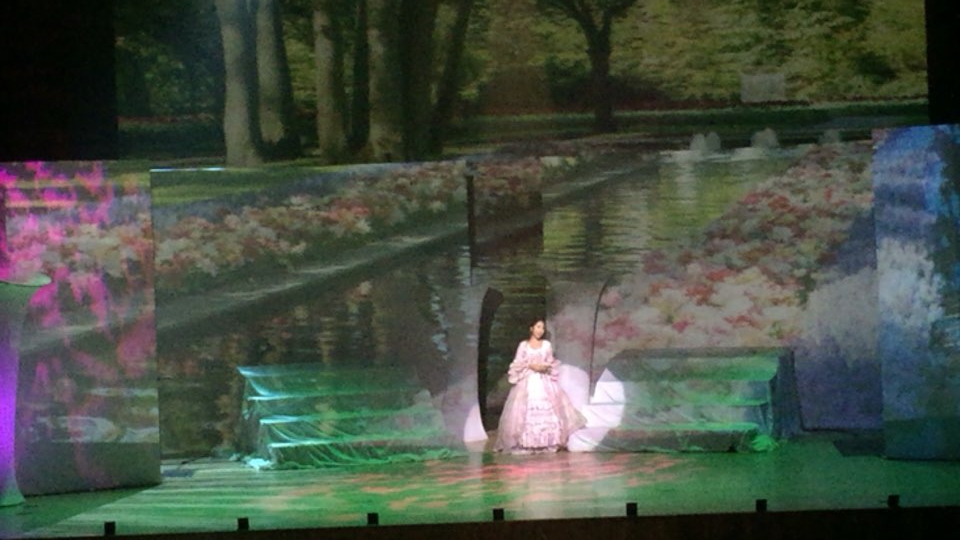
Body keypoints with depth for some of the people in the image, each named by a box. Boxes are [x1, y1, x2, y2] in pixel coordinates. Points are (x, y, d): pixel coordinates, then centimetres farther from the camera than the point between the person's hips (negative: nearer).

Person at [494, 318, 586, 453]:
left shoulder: (547, 344, 11)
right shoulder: (523, 345, 4)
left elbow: (551, 362, 13)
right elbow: (517, 364, 1)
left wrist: (545, 366, -8)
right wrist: (531, 365, -12)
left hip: (544, 381, 2)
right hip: (527, 381, -2)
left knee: (548, 410, -7)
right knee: (527, 410, -10)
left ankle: (548, 443, -6)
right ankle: (526, 444, -8)